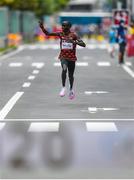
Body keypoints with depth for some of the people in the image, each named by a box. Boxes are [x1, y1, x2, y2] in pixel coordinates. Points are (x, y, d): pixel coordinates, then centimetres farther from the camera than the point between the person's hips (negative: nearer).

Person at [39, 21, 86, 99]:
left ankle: (71, 89, 38)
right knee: (64, 69, -29)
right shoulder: (60, 34, -2)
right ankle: (63, 87, -17)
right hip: (63, 56, 1)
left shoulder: (73, 35, -10)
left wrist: (75, 42, -34)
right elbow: (47, 33, -4)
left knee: (71, 75, 11)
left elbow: (83, 45, -17)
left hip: (72, 57, -1)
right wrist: (42, 27, -21)